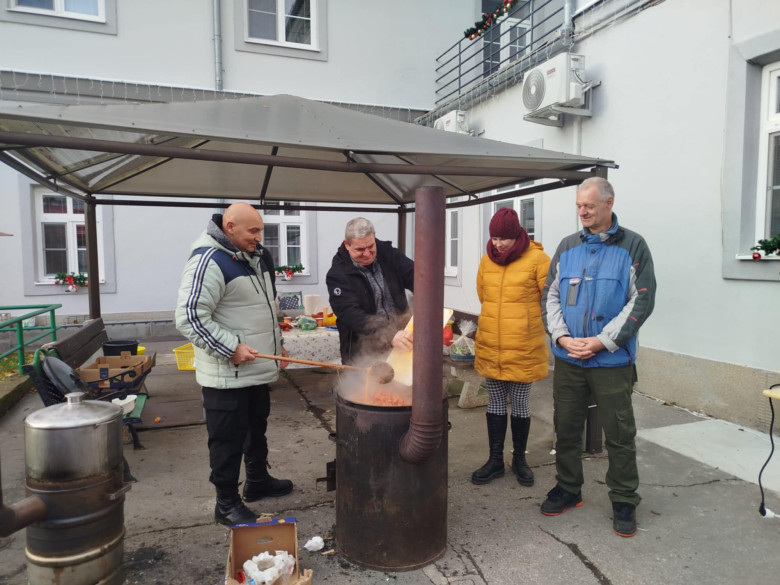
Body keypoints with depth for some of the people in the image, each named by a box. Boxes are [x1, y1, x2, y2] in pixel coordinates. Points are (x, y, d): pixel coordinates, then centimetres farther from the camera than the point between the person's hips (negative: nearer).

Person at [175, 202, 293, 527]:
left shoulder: (256, 257, 10)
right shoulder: (209, 261, -20)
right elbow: (189, 316, -24)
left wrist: (277, 345, 20)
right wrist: (231, 348, -25)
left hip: (258, 369, 9)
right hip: (226, 375, -9)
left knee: (257, 430, 22)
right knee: (228, 440, 4)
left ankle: (258, 482, 41)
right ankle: (227, 505, 21)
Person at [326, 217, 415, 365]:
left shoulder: (388, 254, 1)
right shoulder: (338, 275, -13)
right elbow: (350, 314, -23)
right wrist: (389, 336, -36)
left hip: (400, 344, 4)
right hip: (363, 354, -4)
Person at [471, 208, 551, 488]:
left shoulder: (536, 258, -10)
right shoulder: (487, 260, 4)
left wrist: (524, 321, 4)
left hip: (523, 349, -4)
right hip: (489, 346, 4)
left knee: (519, 404, 10)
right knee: (495, 403, 13)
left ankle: (519, 458, 30)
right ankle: (495, 460, 26)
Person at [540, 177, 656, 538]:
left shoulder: (632, 246, -2)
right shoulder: (567, 247, 8)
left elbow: (642, 301, -8)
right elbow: (550, 295, 7)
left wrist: (602, 341, -15)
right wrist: (562, 337, -8)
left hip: (612, 360, -3)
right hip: (567, 359, 4)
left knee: (620, 434, 6)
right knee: (566, 427, 13)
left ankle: (624, 502, 24)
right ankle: (567, 489, 31)